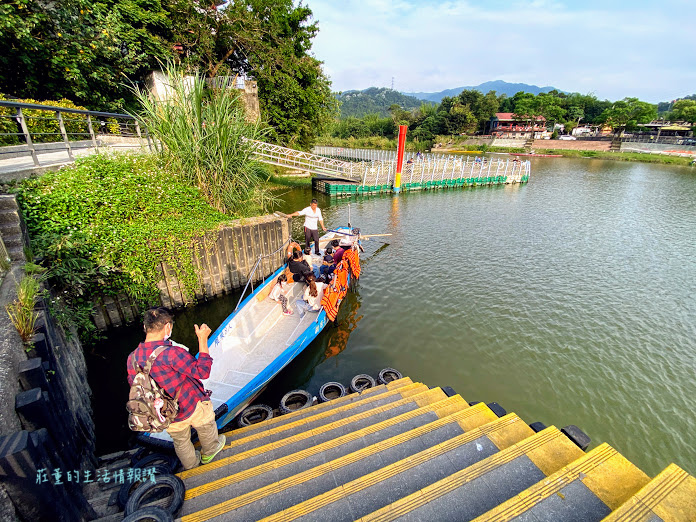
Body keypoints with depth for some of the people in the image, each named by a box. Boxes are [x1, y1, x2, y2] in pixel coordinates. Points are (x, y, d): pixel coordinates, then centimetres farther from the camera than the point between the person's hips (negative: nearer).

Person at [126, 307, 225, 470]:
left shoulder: (132, 358, -14)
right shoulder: (172, 353, -35)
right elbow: (203, 371, -26)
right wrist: (203, 340, -24)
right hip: (193, 407, -5)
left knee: (180, 441, 31)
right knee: (206, 426, 28)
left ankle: (191, 464, 55)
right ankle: (209, 451, 53)